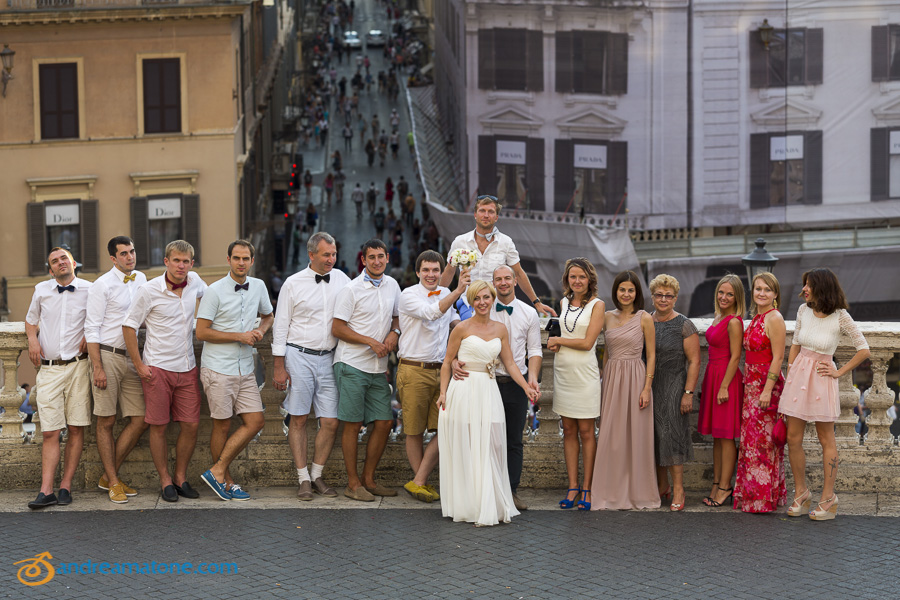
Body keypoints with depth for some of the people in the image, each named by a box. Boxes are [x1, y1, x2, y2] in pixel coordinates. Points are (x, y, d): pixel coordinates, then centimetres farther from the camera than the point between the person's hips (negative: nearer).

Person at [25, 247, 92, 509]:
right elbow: (31, 319, 25)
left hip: (77, 367, -1)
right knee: (50, 433, -3)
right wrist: (32, 339, 5)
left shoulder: (89, 290, 4)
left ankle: (66, 485, 7)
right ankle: (46, 491, -4)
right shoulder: (41, 290, 10)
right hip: (49, 369, 1)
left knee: (76, 429, -1)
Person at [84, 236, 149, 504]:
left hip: (131, 358, 6)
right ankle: (113, 483, 9)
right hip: (106, 355, -6)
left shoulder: (141, 279, 13)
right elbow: (91, 328, -9)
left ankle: (108, 476, 15)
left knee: (140, 421, 3)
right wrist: (98, 367, -15)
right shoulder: (102, 285, -6)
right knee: (106, 422, 0)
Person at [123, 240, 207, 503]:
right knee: (159, 427, 2)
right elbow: (129, 326, -5)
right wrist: (139, 365, -7)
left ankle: (181, 477, 18)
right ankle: (165, 480, 14)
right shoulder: (150, 291, -10)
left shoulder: (194, 281, 3)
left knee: (191, 425, 2)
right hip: (158, 368, -4)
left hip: (187, 368, 4)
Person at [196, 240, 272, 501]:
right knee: (222, 426, 2)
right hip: (218, 369, -6)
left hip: (245, 370, 6)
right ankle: (225, 481, 14)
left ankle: (217, 471, 7)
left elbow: (268, 316, 24)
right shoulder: (215, 291, -10)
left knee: (255, 422, 0)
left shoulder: (258, 287, 7)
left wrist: (260, 330, 0)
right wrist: (240, 336, -13)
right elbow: (201, 332, -11)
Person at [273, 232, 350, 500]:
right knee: (299, 420, 0)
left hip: (328, 358, 3)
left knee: (331, 422, 0)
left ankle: (317, 475, 16)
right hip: (299, 357, -3)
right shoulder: (294, 283, -1)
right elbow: (281, 325, 1)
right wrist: (279, 366, -3)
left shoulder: (341, 279, 7)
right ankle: (303, 478, 10)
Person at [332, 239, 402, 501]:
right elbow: (337, 328, -9)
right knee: (353, 424, -2)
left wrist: (394, 333, 0)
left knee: (384, 423, 4)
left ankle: (368, 479, 18)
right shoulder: (351, 289, -8)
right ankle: (353, 483, 7)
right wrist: (371, 342, -14)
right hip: (352, 364, -6)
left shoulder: (392, 285, 10)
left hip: (378, 367, 6)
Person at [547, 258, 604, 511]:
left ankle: (586, 489, 5)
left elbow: (587, 342, -12)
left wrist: (557, 340, -3)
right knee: (568, 431, 6)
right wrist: (555, 344, 3)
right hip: (563, 370, 5)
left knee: (586, 431, -1)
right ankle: (572, 487, 11)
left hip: (584, 373, -5)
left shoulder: (597, 305, -6)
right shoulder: (564, 302, 11)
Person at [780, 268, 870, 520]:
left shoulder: (840, 317, -11)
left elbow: (864, 350, -4)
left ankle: (828, 498, 13)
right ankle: (801, 492, 20)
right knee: (793, 438, 6)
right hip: (798, 375, 5)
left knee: (826, 440, 5)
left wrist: (839, 372, -4)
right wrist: (789, 376, 8)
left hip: (821, 378, -5)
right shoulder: (803, 311, 3)